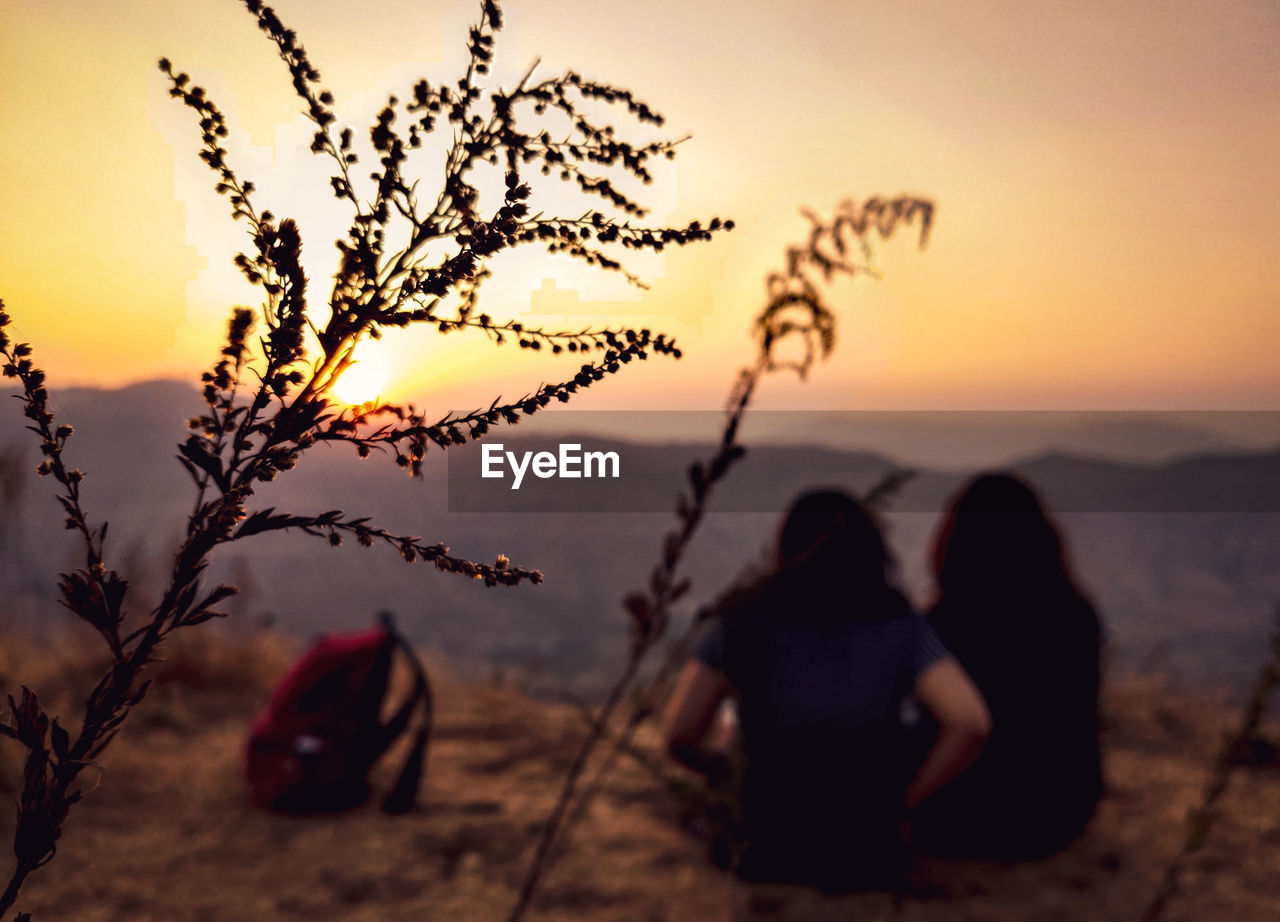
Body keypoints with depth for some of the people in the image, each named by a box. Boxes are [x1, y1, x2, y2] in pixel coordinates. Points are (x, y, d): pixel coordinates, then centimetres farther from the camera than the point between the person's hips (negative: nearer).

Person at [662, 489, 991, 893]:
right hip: (872, 865, 1)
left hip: (766, 857, -1)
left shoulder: (744, 618, 2)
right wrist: (905, 800, 1)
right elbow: (970, 721, -10)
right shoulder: (897, 622, 2)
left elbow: (678, 732, -2)